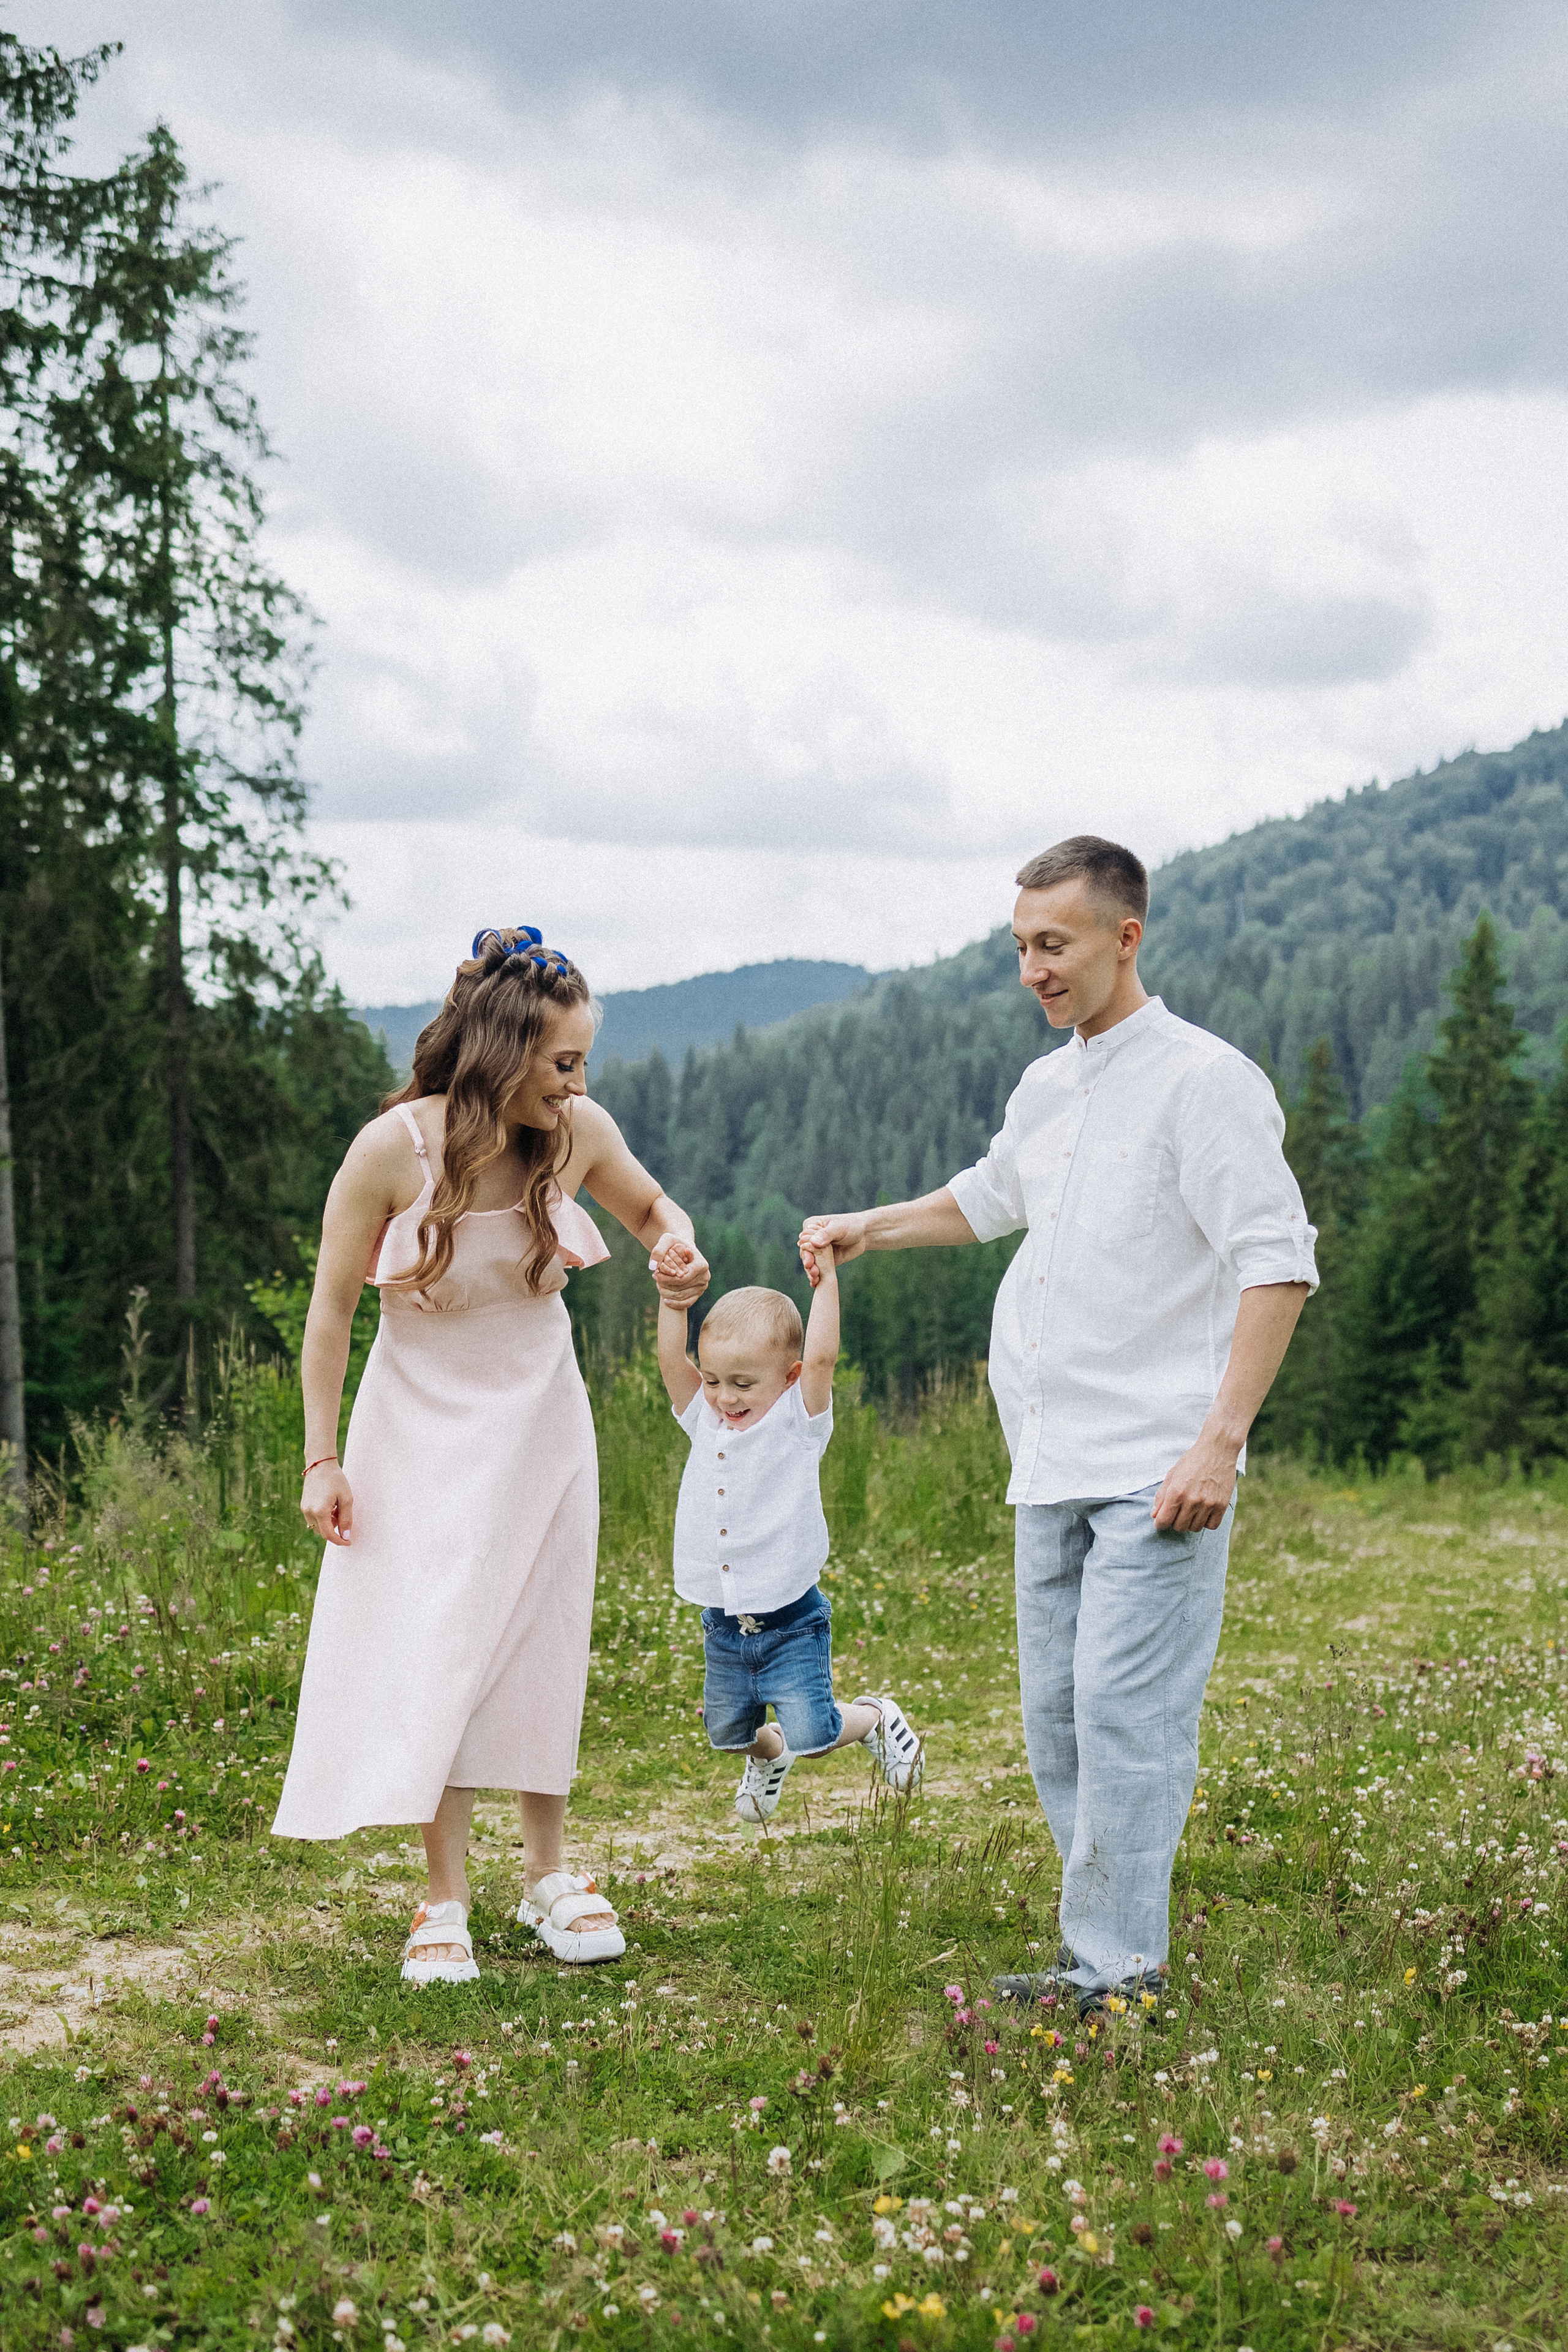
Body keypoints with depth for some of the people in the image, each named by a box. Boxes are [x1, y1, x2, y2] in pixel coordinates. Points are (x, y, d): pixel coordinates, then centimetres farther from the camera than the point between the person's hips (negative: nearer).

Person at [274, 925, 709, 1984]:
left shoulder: (577, 1132, -13)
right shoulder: (392, 1151, -22)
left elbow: (649, 1203, 9)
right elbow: (331, 1308, -11)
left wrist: (680, 1250, -14)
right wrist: (322, 1459, -12)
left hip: (538, 1425, 3)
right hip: (424, 1431, -3)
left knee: (540, 1651, 9)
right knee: (434, 1654, -4)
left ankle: (550, 1876, 23)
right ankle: (447, 1900, 4)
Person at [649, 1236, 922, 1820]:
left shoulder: (798, 1422, -9)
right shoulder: (705, 1422, 3)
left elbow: (821, 1359, -23)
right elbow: (672, 1362, -6)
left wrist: (825, 1280, -21)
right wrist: (673, 1298, -15)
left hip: (789, 1622, -5)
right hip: (723, 1623, 5)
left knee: (809, 1734, -12)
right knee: (727, 1733, 18)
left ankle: (877, 1717, 20)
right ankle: (767, 1754, 53)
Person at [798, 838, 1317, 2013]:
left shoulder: (1205, 1081, -9)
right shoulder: (1046, 1089, 15)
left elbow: (1280, 1263, -14)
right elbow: (988, 1197, 36)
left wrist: (1221, 1441, -20)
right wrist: (868, 1228, 25)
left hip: (1157, 1467, -8)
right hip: (1052, 1467, 8)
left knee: (1125, 1711, -11)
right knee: (1057, 1711, 9)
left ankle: (1119, 1973, -5)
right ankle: (1100, 1952, 18)